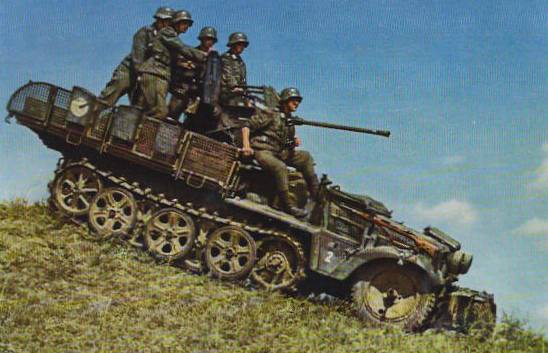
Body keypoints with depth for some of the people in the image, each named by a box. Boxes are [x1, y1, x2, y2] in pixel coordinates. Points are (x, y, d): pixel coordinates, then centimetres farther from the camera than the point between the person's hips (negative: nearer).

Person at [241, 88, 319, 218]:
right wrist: (246, 146, -21)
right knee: (280, 167, -34)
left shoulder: (290, 121, 18)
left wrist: (295, 141, 5)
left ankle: (316, 192, 3)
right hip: (262, 151, -8)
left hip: (280, 153, 8)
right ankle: (287, 204, -30)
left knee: (305, 157, 1)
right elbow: (247, 127, -9)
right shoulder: (270, 114, -5)